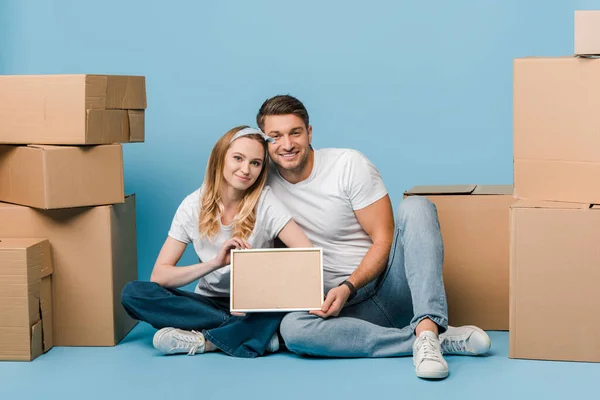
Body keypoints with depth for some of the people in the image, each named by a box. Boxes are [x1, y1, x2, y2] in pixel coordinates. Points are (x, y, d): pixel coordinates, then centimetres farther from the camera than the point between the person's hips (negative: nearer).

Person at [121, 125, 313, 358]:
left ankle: (203, 340, -25)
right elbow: (159, 275, -12)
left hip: (256, 304, -2)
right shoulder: (193, 206, -6)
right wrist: (215, 263, -26)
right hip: (209, 303, 3)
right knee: (133, 293, -22)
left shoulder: (265, 201, -10)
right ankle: (255, 332, -25)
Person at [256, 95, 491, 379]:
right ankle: (441, 340, -31)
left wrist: (349, 287, -21)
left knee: (415, 207, -26)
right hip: (347, 306, 2)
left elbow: (384, 241, -7)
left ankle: (427, 329, -42)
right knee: (291, 328, -32)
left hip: (390, 283, -1)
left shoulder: (349, 164, -5)